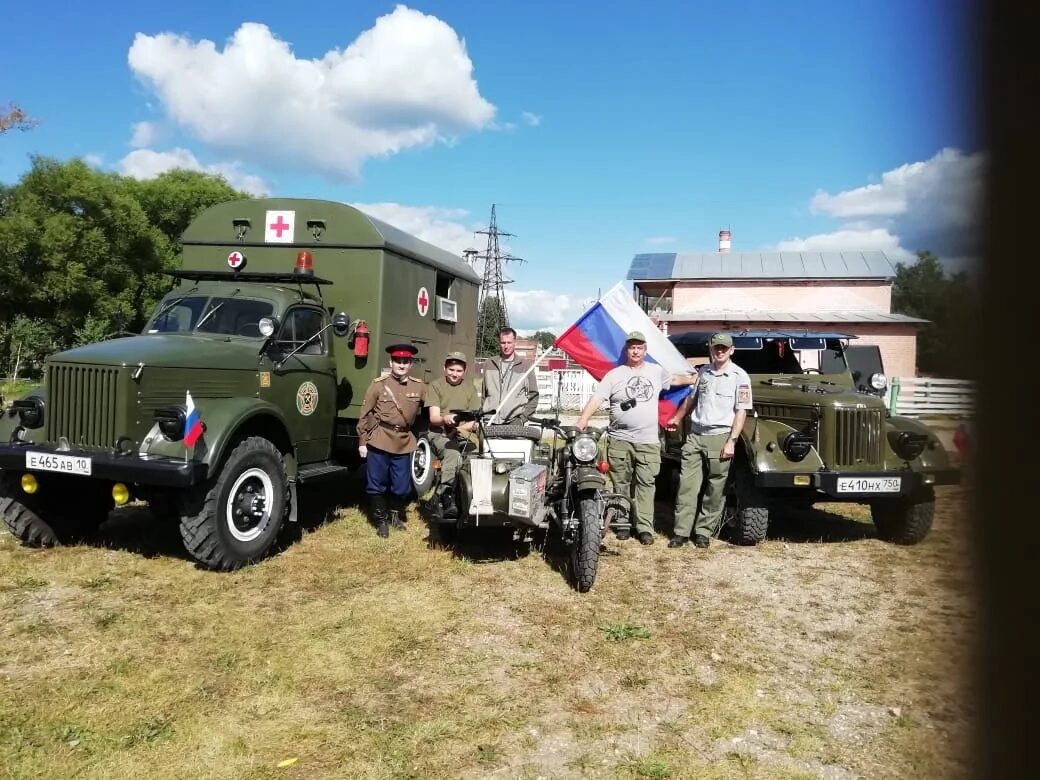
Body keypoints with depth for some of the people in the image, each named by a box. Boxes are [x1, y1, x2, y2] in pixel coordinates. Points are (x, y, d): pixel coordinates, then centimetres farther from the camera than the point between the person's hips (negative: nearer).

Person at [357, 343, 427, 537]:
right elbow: (365, 414, 0)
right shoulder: (378, 384, -3)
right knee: (377, 484, 4)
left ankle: (396, 514, 34)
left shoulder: (419, 387, 3)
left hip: (404, 443, 2)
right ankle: (381, 520, 21)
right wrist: (362, 441, -2)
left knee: (402, 485, 9)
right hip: (380, 440, -2)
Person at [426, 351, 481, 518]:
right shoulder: (435, 386, 6)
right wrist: (445, 419, -28)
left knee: (453, 452, -31)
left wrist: (459, 429, -13)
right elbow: (433, 418, -4)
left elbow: (474, 422, 7)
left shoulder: (471, 388, 13)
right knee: (453, 454, -34)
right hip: (439, 434, -2)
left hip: (462, 436, 3)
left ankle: (439, 498, -26)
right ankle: (448, 498, -32)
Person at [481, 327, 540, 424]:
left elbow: (533, 395, 6)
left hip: (514, 422, -2)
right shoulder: (490, 364, 14)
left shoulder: (525, 365, 6)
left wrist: (522, 418, -2)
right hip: (490, 423, 2)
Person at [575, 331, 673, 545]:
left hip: (648, 441, 1)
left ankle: (644, 527, 3)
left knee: (645, 485, 0)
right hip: (620, 440, -1)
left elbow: (673, 380, 33)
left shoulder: (656, 371, 12)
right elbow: (596, 398, -9)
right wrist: (582, 420, -23)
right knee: (621, 485, 5)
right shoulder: (614, 375, 1)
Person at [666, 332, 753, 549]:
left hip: (720, 437, -4)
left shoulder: (739, 376, -4)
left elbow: (741, 411, -8)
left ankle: (704, 532, 13)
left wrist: (731, 441, -14)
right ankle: (681, 531, 4)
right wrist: (677, 418, 34)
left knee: (715, 490, 3)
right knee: (686, 485, 0)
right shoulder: (703, 372, 11)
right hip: (695, 435, 4)